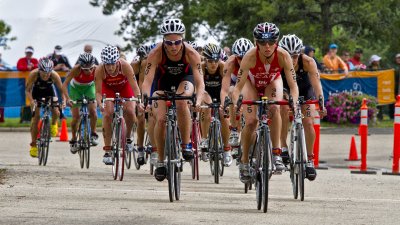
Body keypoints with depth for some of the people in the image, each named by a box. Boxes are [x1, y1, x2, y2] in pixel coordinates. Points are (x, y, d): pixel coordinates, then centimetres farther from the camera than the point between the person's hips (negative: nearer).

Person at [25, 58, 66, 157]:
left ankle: (53, 124, 17)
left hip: (49, 90, 1)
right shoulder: (33, 74, -34)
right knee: (36, 117, -10)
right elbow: (27, 90, -28)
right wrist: (32, 101, -45)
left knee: (56, 112, -20)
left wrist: (64, 101, -40)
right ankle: (33, 145, -2)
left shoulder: (54, 75, -32)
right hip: (36, 92, -1)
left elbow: (62, 89, -23)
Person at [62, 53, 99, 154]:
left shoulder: (96, 70, -32)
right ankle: (73, 140, 16)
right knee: (76, 116, -5)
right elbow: (65, 84, -38)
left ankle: (93, 134, 2)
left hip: (89, 87, 1)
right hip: (76, 88, -1)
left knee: (93, 110, -20)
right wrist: (67, 98, -51)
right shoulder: (76, 69, -36)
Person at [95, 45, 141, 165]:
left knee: (129, 111, -20)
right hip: (109, 88, 0)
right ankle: (107, 150, -12)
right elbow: (98, 92, -31)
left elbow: (134, 87, -36)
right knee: (107, 114, -17)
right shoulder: (99, 70, -35)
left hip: (124, 86, 0)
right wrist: (100, 104, -50)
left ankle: (128, 137, 11)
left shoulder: (125, 66, -37)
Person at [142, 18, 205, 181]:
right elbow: (147, 81, -35)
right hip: (163, 80, 1)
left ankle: (186, 144, -18)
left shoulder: (191, 53, -33)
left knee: (181, 102, -33)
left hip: (184, 78, -1)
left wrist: (198, 100, -56)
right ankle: (161, 161, 4)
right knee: (160, 119, -13)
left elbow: (200, 82, -36)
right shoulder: (156, 53, -33)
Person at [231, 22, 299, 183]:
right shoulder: (250, 57, -38)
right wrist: (234, 103, -53)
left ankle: (276, 153, -21)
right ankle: (244, 162, 5)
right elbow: (239, 86, -36)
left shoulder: (283, 56, -35)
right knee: (251, 121, -14)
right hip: (252, 83, 0)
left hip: (272, 82, 1)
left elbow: (293, 85, -34)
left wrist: (293, 103, -52)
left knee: (274, 109, -29)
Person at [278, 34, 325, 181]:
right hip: (285, 89, 0)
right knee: (284, 109, -31)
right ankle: (283, 147, -19)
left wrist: (321, 104, -54)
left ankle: (309, 159, 1)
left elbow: (316, 83, -41)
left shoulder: (308, 62, -32)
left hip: (304, 89, 0)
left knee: (308, 123, -13)